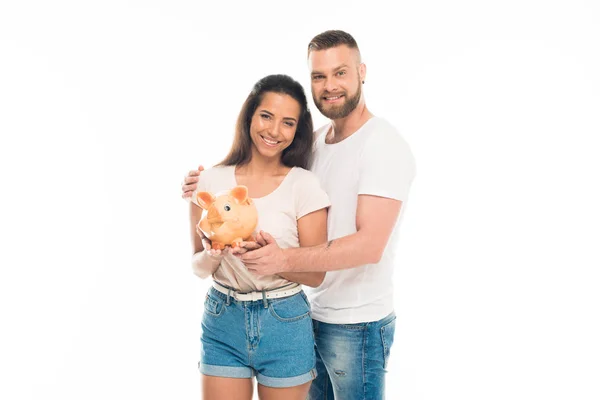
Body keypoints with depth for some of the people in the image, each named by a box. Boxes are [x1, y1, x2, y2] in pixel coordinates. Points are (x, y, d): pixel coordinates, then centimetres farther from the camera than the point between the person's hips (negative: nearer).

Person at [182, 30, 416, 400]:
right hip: (314, 313, 7)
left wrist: (284, 260, -35)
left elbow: (370, 245, -25)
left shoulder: (383, 145, -16)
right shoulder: (315, 141, 7)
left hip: (357, 325, -7)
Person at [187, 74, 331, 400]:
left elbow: (315, 274, -7)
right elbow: (198, 266, 3)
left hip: (284, 324, -1)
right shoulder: (212, 181, -1)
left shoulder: (304, 185, -8)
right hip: (222, 321, 2)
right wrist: (213, 255, -19)